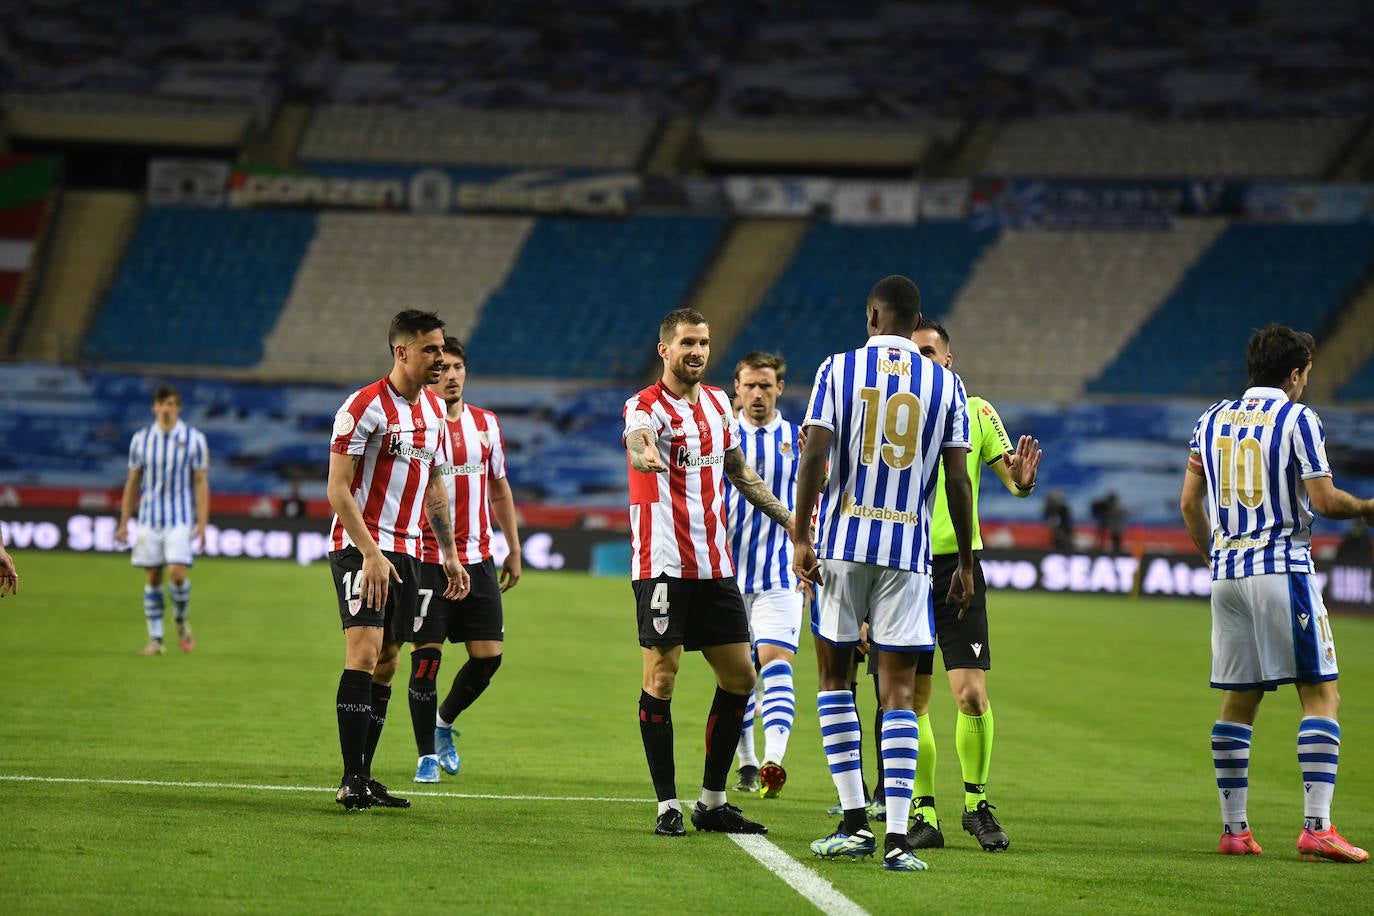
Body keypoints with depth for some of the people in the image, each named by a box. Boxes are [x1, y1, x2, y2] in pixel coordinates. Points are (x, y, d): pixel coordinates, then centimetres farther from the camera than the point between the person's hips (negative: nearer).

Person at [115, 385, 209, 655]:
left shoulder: (194, 439, -1)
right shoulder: (141, 439, 5)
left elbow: (201, 482, -1)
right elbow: (133, 482, 11)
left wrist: (202, 524, -8)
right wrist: (124, 523, 8)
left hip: (181, 519, -2)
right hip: (149, 518, 2)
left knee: (177, 573, -16)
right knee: (152, 578, 0)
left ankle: (181, 621, 11)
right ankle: (155, 639, 7)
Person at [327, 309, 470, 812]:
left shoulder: (434, 409, 12)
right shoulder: (366, 406, -13)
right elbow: (337, 489, -16)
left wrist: (449, 554, 19)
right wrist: (371, 554, -22)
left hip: (406, 551, 8)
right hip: (360, 545, -8)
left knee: (387, 663, 7)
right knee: (364, 652, -18)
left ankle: (364, 778, 12)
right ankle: (351, 779, -18)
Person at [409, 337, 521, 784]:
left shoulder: (487, 423, 10)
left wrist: (513, 550, 19)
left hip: (478, 560, 5)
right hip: (428, 559, -5)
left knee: (488, 655, 2)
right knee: (426, 656, -6)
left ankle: (444, 721, 29)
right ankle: (427, 754, 6)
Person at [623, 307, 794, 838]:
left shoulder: (717, 402, 13)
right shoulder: (647, 406, -9)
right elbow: (637, 435, -34)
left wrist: (787, 516, 23)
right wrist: (643, 452, -57)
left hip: (715, 565, 7)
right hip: (663, 564, -7)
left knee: (739, 676, 6)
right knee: (661, 676, -8)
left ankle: (712, 802, 16)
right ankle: (667, 804, 0)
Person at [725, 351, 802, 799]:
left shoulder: (798, 440, 6)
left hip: (781, 574, -1)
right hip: (729, 572, 1)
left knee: (775, 659, -17)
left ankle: (774, 759, -29)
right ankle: (746, 762, 20)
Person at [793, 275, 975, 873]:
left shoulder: (838, 370, 1)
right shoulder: (946, 385, 4)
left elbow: (814, 456, -7)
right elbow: (957, 482, 2)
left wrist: (800, 537, -3)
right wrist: (966, 564, 8)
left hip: (842, 543, -1)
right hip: (909, 550, 1)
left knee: (835, 677, 14)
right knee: (898, 693, 1)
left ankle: (855, 823, 10)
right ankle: (897, 839, -8)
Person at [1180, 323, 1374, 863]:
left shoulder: (1212, 420, 12)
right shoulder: (1297, 418, -5)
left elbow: (1189, 503, 13)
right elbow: (1324, 500, -10)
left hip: (1227, 574, 6)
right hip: (1283, 569, -6)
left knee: (1238, 701, 11)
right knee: (1321, 694, -3)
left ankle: (1233, 828, 9)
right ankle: (1317, 827, -13)